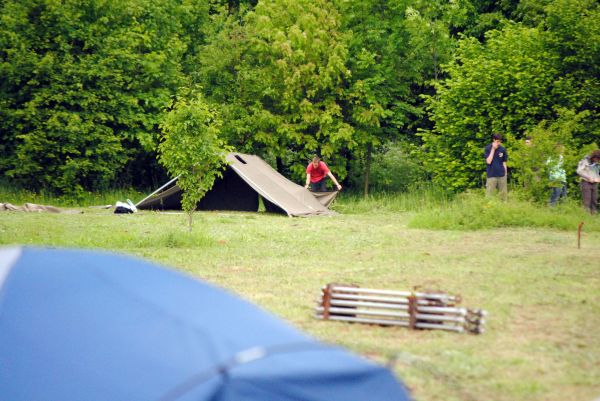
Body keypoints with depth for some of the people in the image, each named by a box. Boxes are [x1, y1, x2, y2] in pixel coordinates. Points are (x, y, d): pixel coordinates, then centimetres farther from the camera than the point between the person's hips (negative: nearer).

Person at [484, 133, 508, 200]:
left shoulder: (502, 149, 3)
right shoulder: (488, 148, -5)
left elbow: (504, 162, 12)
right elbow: (488, 161, -15)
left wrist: (505, 173, 10)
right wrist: (493, 149, -16)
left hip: (501, 175, 3)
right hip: (491, 175, -3)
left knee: (504, 194, 7)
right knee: (489, 193, -3)